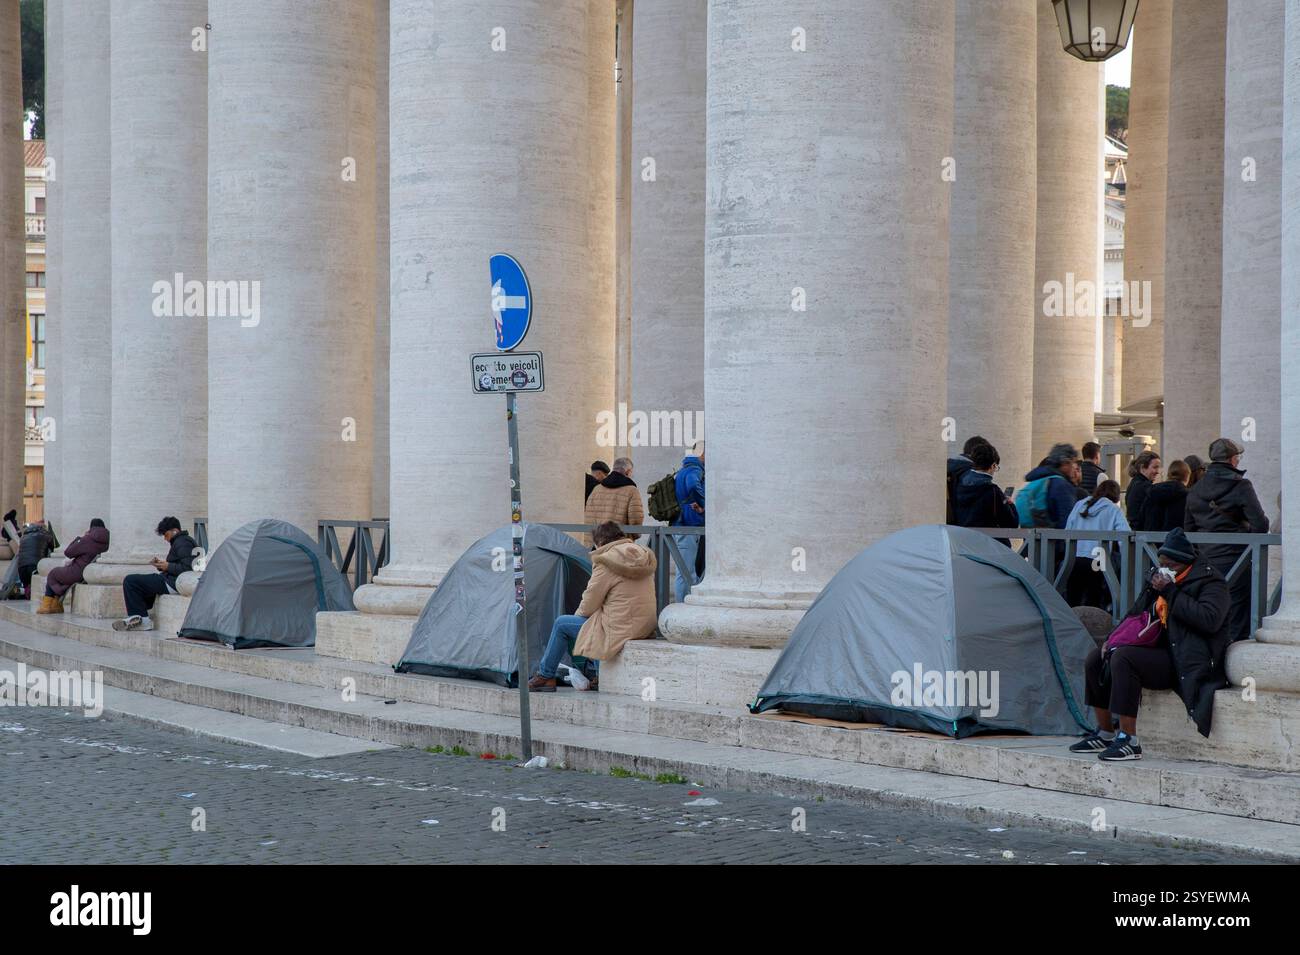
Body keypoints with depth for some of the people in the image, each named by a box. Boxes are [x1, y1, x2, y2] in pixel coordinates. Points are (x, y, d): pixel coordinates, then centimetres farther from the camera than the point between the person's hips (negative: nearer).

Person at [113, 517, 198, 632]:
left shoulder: (182, 543, -13)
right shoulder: (179, 542, 21)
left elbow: (187, 567, -24)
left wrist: (168, 566, -15)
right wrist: (161, 565, 9)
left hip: (172, 584, -12)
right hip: (171, 581, 12)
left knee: (129, 581, -12)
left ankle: (142, 619, -10)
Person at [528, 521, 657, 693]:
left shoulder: (607, 561, -12)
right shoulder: (644, 556, 10)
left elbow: (589, 605, -6)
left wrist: (579, 613, 16)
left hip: (619, 630, -8)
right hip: (646, 629, 8)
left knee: (562, 624, 8)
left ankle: (545, 677, 20)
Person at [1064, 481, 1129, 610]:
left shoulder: (1080, 505, 13)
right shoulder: (1114, 510, 2)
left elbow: (1067, 531, 12)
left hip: (1075, 561, 3)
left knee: (1071, 604, 9)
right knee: (1092, 606, 4)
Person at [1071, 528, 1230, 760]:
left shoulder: (1210, 581, -7)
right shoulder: (1159, 577, 17)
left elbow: (1209, 619, -25)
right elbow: (1137, 616, 26)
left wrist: (1171, 592, -20)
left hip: (1184, 662, -9)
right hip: (1159, 651, 9)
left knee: (1123, 658, -29)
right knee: (1096, 658, 3)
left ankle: (1129, 741, -29)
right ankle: (1104, 734, 9)